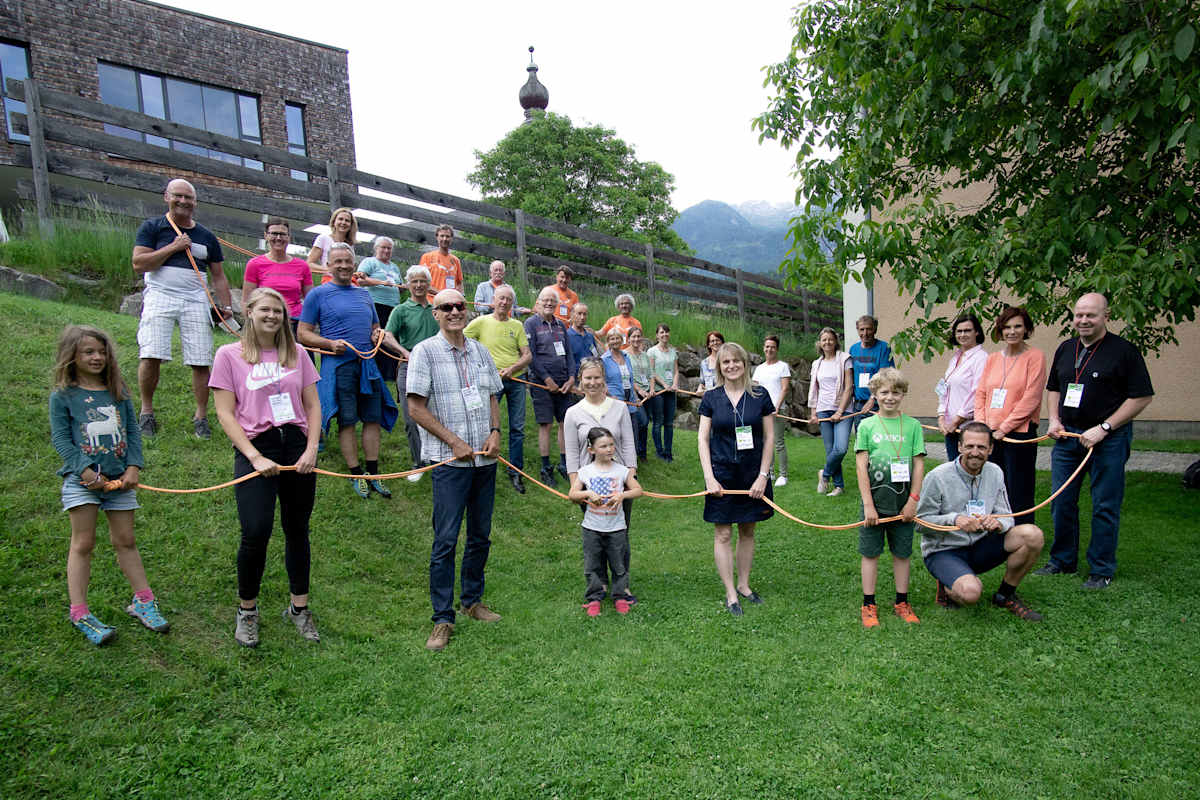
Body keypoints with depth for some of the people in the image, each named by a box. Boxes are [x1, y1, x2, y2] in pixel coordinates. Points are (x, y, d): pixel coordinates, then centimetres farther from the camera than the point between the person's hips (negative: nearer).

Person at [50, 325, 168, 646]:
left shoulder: (119, 392, 9)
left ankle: (142, 601, 19)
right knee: (83, 544, 1)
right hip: (81, 479, -3)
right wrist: (86, 471, -15)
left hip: (119, 477, 3)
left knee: (125, 540, 10)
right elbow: (60, 439, -5)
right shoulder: (62, 396, 0)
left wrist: (134, 467, -5)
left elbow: (132, 432, 8)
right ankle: (80, 613, 9)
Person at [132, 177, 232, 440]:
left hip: (195, 300, 2)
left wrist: (226, 306, 5)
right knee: (150, 356, -13)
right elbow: (138, 265, -3)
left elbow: (218, 276, 19)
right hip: (160, 296, -2)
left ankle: (201, 416, 5)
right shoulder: (152, 228, 8)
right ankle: (146, 412, 5)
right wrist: (173, 247, -7)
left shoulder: (206, 236, 17)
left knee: (201, 362, -5)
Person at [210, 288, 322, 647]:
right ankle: (247, 610, 13)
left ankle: (299, 607, 24)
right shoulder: (229, 355, 3)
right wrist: (255, 457, -12)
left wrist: (311, 449, -4)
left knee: (297, 530, 9)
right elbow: (225, 414, -2)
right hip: (255, 448, -3)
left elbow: (313, 406, 10)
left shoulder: (297, 353, 11)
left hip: (296, 446, 3)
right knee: (256, 533, -11)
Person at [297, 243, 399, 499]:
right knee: (347, 421, 0)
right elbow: (303, 334, -1)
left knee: (373, 418, 6)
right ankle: (356, 475, 11)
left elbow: (375, 328, 28)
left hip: (367, 364, 5)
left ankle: (373, 474, 16)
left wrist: (378, 334, 4)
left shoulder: (364, 295, 18)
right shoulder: (318, 294, 2)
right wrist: (331, 344, -16)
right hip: (339, 365, -5)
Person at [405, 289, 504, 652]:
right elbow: (417, 408, -7)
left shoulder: (480, 350, 11)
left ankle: (472, 600, 29)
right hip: (449, 459, -5)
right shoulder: (425, 351, -4)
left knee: (481, 535, 12)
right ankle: (442, 618, 6)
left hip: (485, 458, 5)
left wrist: (495, 432, 1)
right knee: (445, 539, -4)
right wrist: (454, 442, -12)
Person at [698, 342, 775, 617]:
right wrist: (709, 477, -10)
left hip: (753, 474, 1)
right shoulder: (711, 398, -1)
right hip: (721, 473, -1)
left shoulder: (760, 396, -1)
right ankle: (731, 594, 13)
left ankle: (744, 584, 29)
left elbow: (769, 437, 1)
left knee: (747, 531, 13)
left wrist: (763, 476, -5)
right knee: (723, 534, 2)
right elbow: (703, 439, -2)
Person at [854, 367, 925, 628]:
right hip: (874, 500, -1)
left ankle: (901, 602, 26)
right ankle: (869, 605, 17)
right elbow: (861, 467, -5)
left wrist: (913, 500, -4)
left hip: (903, 502, 1)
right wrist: (868, 504, -9)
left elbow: (919, 464, 2)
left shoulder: (912, 425, 2)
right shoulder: (867, 425, -2)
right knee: (870, 553, 6)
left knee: (902, 553, 11)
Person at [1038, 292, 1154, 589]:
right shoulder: (1065, 349, 10)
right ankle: (1062, 561, 24)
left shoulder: (1123, 350, -7)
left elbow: (1142, 397, -9)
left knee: (1105, 506, 2)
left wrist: (1104, 428, -14)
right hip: (1067, 436, 5)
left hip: (1108, 439, -5)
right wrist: (1054, 420, 6)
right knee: (1061, 502, 10)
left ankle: (1101, 570, 13)